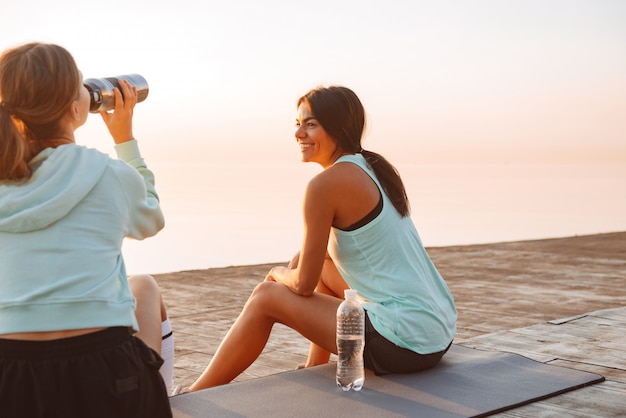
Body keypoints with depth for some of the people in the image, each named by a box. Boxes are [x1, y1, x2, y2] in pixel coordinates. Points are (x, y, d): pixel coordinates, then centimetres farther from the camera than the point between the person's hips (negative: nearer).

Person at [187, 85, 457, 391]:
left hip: (405, 343, -9)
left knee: (265, 297, 3)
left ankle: (195, 397, 19)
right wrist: (292, 270, 17)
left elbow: (304, 284, -8)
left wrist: (278, 274, 13)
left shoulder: (326, 184, -14)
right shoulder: (374, 168, 12)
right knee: (322, 262, 26)